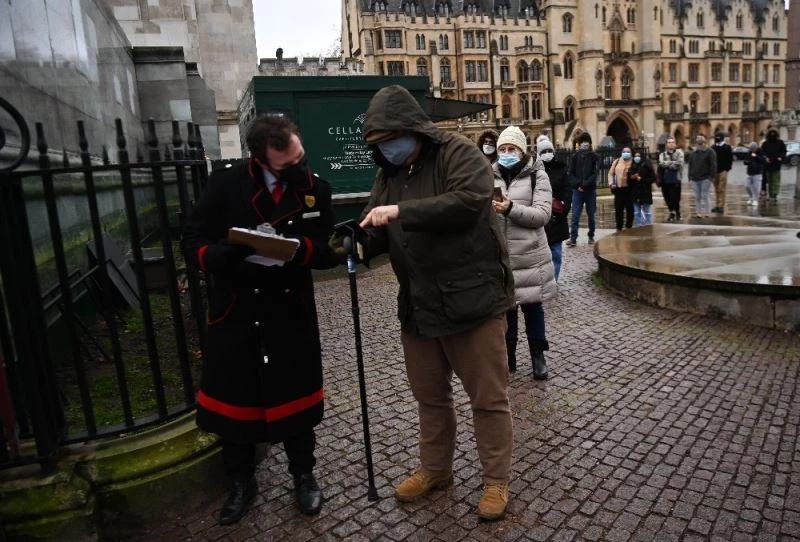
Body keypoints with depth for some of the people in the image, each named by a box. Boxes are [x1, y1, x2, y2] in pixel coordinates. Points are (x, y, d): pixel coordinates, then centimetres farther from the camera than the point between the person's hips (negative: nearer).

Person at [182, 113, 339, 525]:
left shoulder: (316, 189, -5)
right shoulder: (225, 185, -9)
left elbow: (328, 252, -6)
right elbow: (192, 242, -9)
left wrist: (299, 247, -28)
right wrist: (225, 256, -31)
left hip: (291, 314, 1)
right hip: (235, 313, 0)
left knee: (294, 398, 12)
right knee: (234, 400, 12)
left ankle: (304, 476, 36)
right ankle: (240, 483, 36)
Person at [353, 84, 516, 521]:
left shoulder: (459, 153, -8)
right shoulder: (388, 174, 11)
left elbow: (469, 201, -26)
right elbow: (376, 236, 11)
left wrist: (402, 211, -28)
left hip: (472, 299, -6)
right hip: (417, 307, 7)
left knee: (488, 397, 8)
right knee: (429, 395, 19)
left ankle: (496, 479, 27)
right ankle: (434, 468, 39)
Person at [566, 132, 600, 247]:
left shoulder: (595, 157, 2)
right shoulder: (575, 157, 6)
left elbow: (595, 173, -7)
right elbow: (571, 174, 2)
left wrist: (585, 184, -19)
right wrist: (578, 185, -13)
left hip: (590, 190, 0)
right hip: (577, 190, 0)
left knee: (591, 215, 9)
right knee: (575, 216, -5)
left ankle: (591, 237, 21)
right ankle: (573, 239, -6)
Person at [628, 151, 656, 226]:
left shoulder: (647, 166, -4)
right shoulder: (632, 168, 7)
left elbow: (653, 178, -6)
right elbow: (628, 180, 13)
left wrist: (642, 179, -13)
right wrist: (631, 177, -7)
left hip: (645, 193, -4)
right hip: (635, 194, 4)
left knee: (647, 213, 3)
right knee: (637, 213, 9)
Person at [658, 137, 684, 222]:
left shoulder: (679, 152, 2)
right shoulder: (662, 154, 10)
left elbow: (679, 164, -13)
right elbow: (661, 163, -10)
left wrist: (667, 164, -11)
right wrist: (673, 163, -13)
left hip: (676, 180, -3)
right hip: (665, 180, 3)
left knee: (675, 198, -6)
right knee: (667, 199, 9)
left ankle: (677, 213, 13)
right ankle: (672, 213, 28)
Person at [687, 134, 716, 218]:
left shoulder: (709, 152, -2)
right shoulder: (693, 153, 14)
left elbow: (713, 165, -6)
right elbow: (690, 165, 17)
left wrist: (711, 175, -12)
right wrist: (690, 176, 9)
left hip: (705, 178, -5)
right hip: (695, 178, 5)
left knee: (704, 196, -5)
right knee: (697, 197, 8)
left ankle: (705, 212, -2)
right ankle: (698, 211, 12)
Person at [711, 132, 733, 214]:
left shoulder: (727, 147, -1)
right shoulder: (713, 148, 11)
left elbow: (730, 159, -3)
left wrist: (727, 168, -10)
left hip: (723, 170, -5)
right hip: (714, 170, 5)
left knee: (721, 189, -7)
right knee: (716, 189, 9)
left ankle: (721, 206, -7)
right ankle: (717, 205, 15)